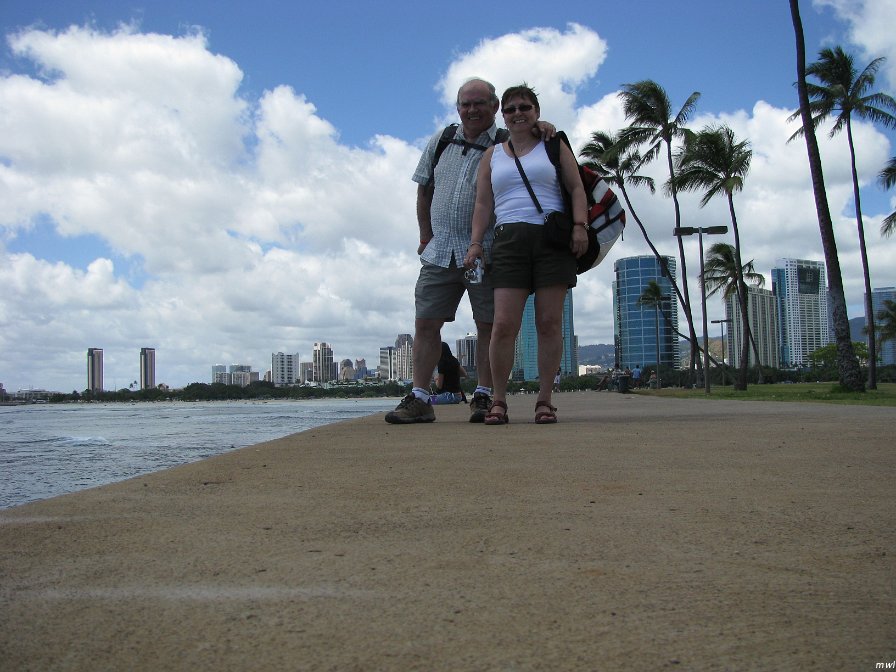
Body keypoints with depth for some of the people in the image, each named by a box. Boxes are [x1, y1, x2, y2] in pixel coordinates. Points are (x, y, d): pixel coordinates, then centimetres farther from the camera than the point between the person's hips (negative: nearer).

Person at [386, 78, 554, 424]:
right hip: (440, 250, 3)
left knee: (488, 324, -2)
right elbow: (424, 190, 20)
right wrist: (425, 236, 15)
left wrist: (543, 129, -20)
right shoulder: (441, 142, 13)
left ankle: (484, 396, 7)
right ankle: (419, 399, 5)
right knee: (425, 322, 0)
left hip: (485, 250, -3)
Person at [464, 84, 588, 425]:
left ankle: (544, 400, 3)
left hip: (553, 239, -1)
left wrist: (580, 225, -6)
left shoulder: (553, 146, 16)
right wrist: (476, 243, 4)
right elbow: (483, 204, 17)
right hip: (509, 240, 1)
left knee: (549, 322, -3)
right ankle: (499, 400, -3)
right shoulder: (492, 156, 21)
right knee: (504, 323, -11)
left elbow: (576, 187, 9)